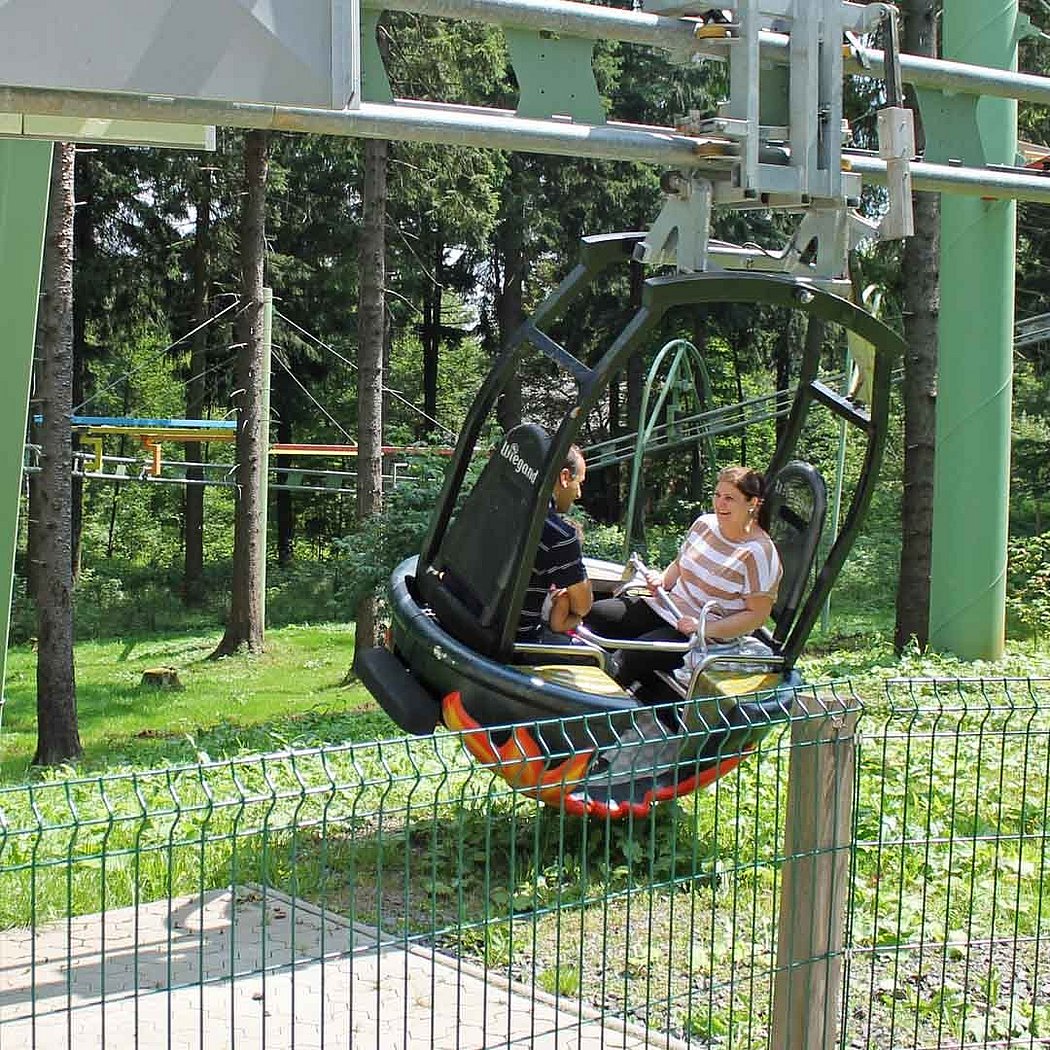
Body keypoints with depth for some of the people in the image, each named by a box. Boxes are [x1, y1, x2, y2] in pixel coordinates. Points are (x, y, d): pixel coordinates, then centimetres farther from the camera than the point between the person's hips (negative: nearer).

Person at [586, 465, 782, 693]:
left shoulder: (759, 553, -16)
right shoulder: (704, 523, 5)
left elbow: (757, 615, -16)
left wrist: (704, 628, -23)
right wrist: (662, 580, -1)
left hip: (711, 636, -8)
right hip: (668, 608, 8)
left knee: (634, 654, -29)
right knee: (594, 614, -4)